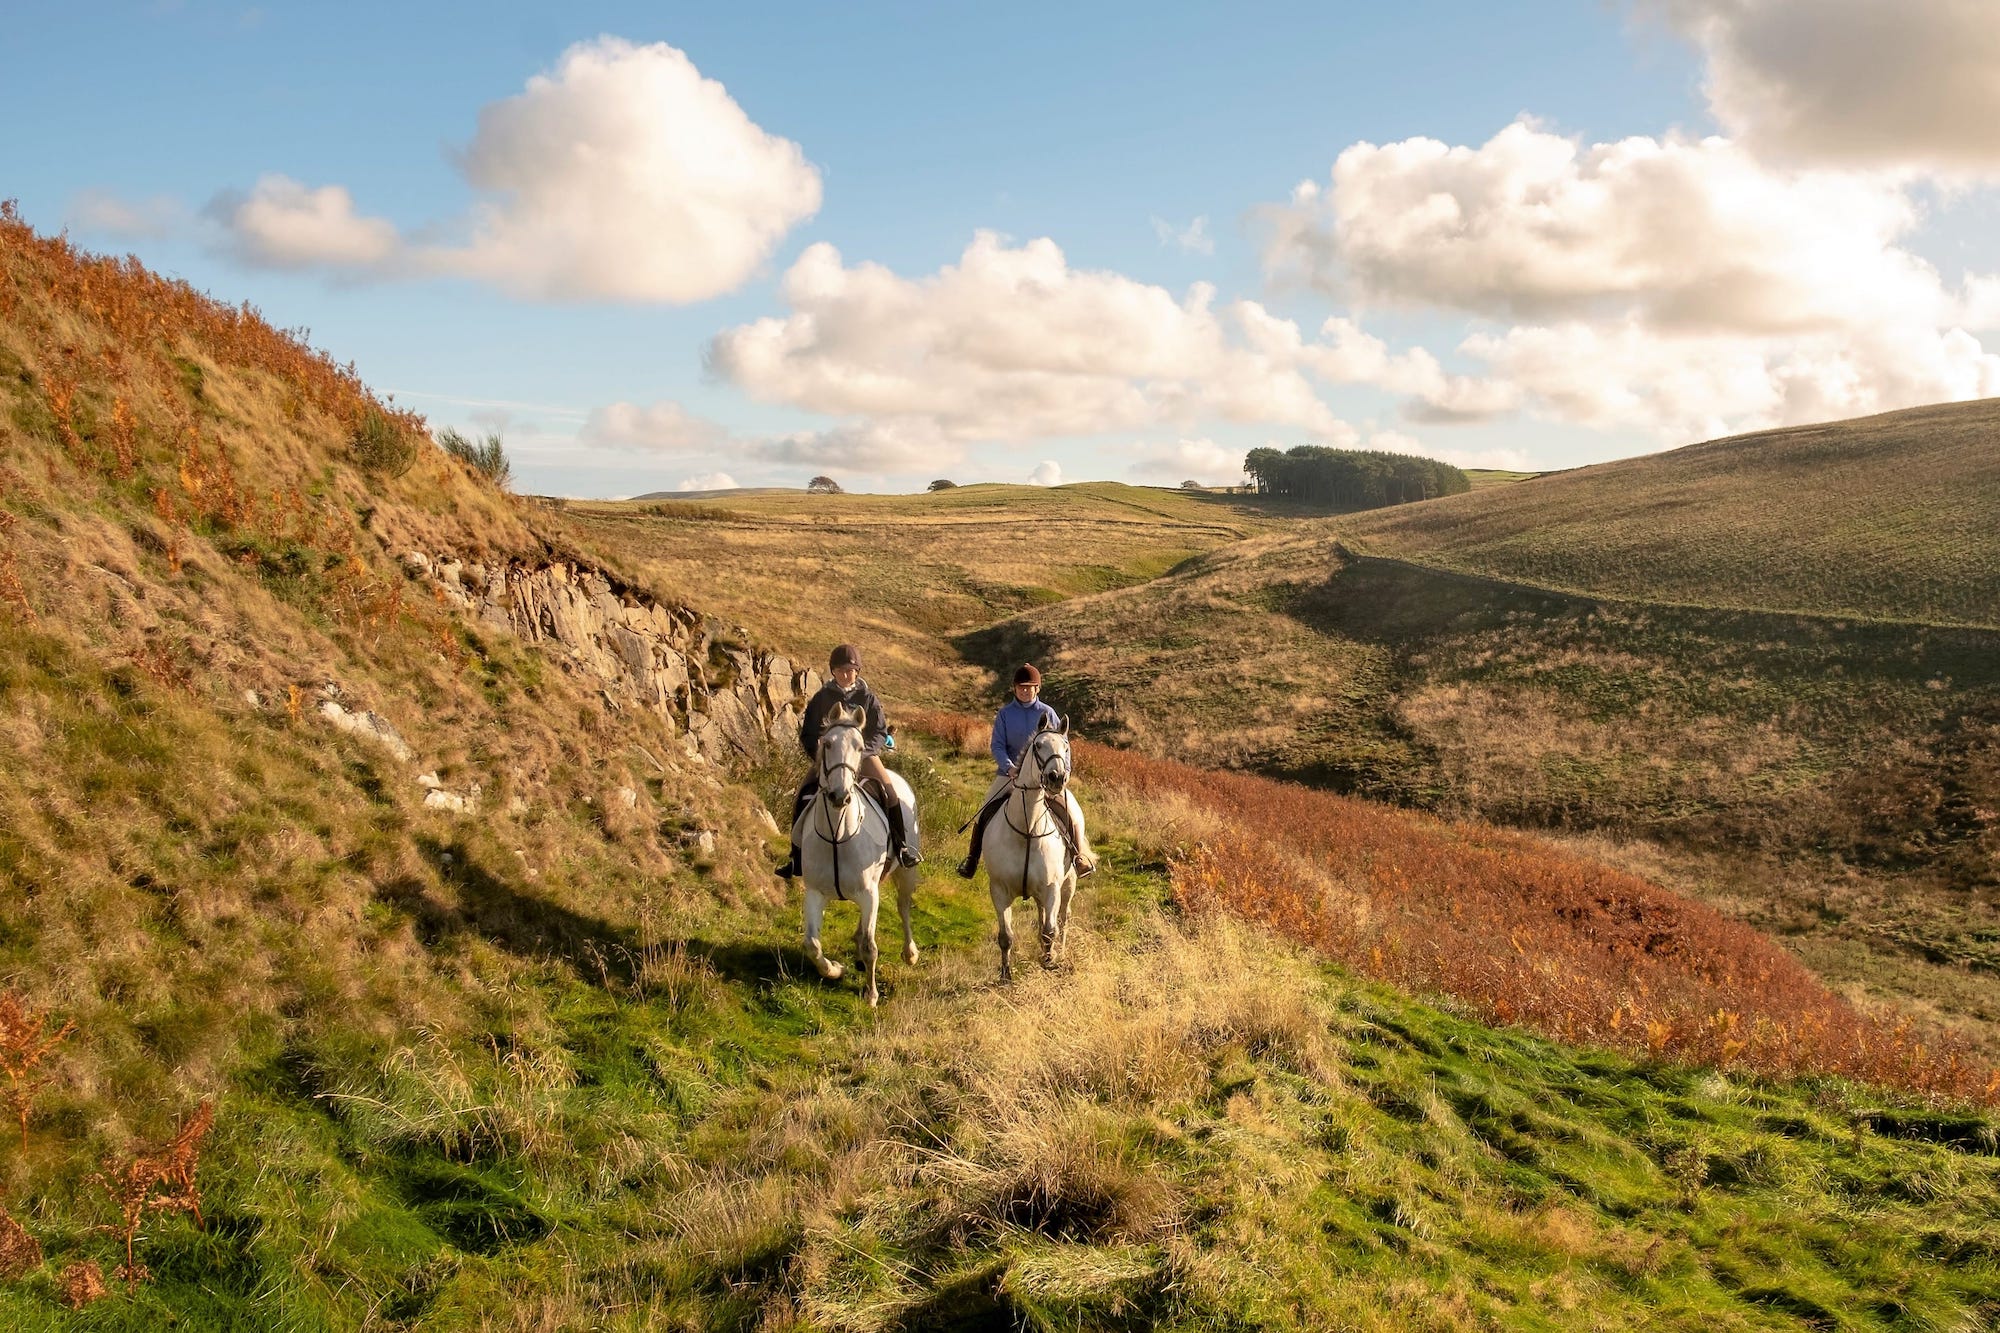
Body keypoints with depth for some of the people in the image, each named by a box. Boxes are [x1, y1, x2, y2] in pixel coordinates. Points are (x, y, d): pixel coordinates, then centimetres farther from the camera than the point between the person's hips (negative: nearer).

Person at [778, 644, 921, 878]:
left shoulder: (868, 698, 0)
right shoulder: (822, 697, 2)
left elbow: (880, 732, 0)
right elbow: (807, 733, 4)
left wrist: (862, 751, -17)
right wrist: (819, 756, -12)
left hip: (863, 754, -1)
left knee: (890, 794, -22)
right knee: (802, 800, -16)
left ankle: (902, 845, -6)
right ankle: (797, 859, -5)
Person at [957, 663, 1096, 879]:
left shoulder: (1047, 713, 3)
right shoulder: (1005, 714, 2)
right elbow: (997, 746, -3)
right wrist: (1009, 767, -20)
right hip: (1010, 774, 0)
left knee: (1071, 810, -13)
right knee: (986, 812, -11)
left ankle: (1080, 855, 4)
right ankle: (972, 857, 5)